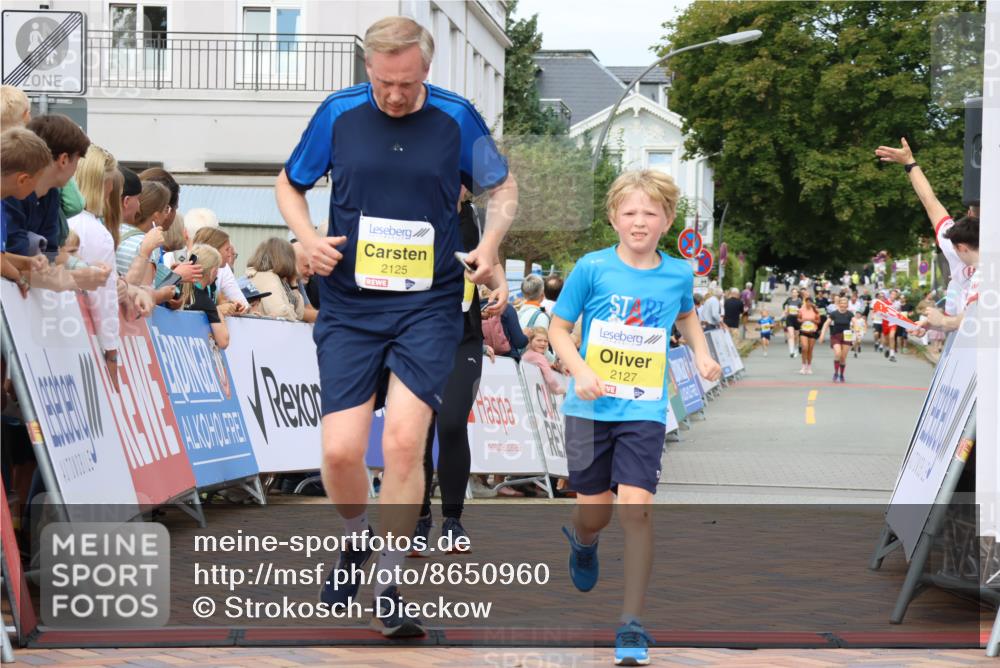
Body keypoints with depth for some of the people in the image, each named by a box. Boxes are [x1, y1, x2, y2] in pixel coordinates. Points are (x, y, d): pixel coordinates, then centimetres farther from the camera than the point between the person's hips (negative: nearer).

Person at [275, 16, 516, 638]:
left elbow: (503, 187, 15)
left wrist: (491, 242, -4)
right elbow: (289, 183, 15)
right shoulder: (338, 113, 0)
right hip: (349, 307, 1)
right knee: (340, 451, -6)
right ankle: (358, 540, 27)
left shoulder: (458, 118, -1)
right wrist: (307, 237, -4)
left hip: (428, 307, -1)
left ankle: (389, 583, 1)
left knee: (404, 441, -15)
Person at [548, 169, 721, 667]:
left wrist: (702, 355, 8)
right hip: (591, 407, 0)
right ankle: (583, 543, 48)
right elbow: (558, 328, 0)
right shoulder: (592, 268, -6)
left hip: (645, 410, 0)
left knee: (635, 506, -14)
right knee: (594, 510, 8)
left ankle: (632, 623, -5)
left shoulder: (678, 274, 2)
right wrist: (580, 372, -15)